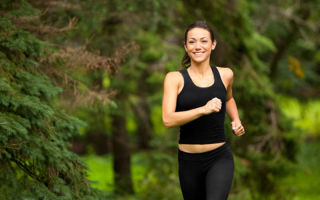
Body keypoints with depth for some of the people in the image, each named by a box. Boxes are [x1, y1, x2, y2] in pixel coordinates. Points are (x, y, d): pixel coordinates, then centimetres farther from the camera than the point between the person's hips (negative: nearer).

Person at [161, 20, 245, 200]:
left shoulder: (225, 75, 4)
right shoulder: (175, 78, -4)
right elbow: (168, 120, -18)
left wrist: (236, 120, 9)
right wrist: (203, 110, -29)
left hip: (220, 158, 0)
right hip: (189, 161, 0)